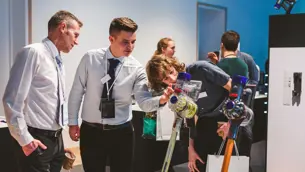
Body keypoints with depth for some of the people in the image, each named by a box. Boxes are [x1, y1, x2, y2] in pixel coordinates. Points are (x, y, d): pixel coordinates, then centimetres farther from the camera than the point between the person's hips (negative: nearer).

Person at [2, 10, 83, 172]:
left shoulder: (58, 61, 12)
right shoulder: (33, 52, -14)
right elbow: (12, 101, -18)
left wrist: (59, 141, 19)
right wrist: (24, 140, -17)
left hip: (56, 139, 8)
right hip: (36, 142, -8)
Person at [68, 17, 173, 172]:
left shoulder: (136, 68, -7)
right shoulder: (90, 58, -8)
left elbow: (144, 102, -16)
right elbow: (77, 91, 0)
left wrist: (160, 100, -38)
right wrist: (73, 122, 1)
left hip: (121, 132, 0)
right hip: (90, 131, 0)